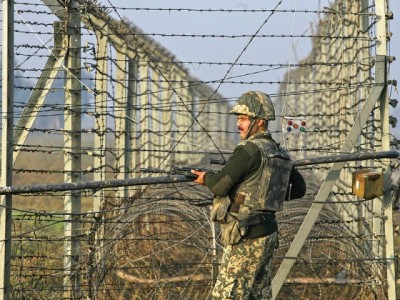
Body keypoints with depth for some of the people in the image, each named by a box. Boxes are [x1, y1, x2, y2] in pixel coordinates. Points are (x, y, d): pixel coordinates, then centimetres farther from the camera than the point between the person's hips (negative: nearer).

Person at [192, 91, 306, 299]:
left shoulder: (250, 150, -16)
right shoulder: (279, 154, 12)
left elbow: (220, 185, -16)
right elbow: (299, 188, 23)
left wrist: (206, 178, 5)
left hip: (246, 239, -9)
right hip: (267, 235, 9)